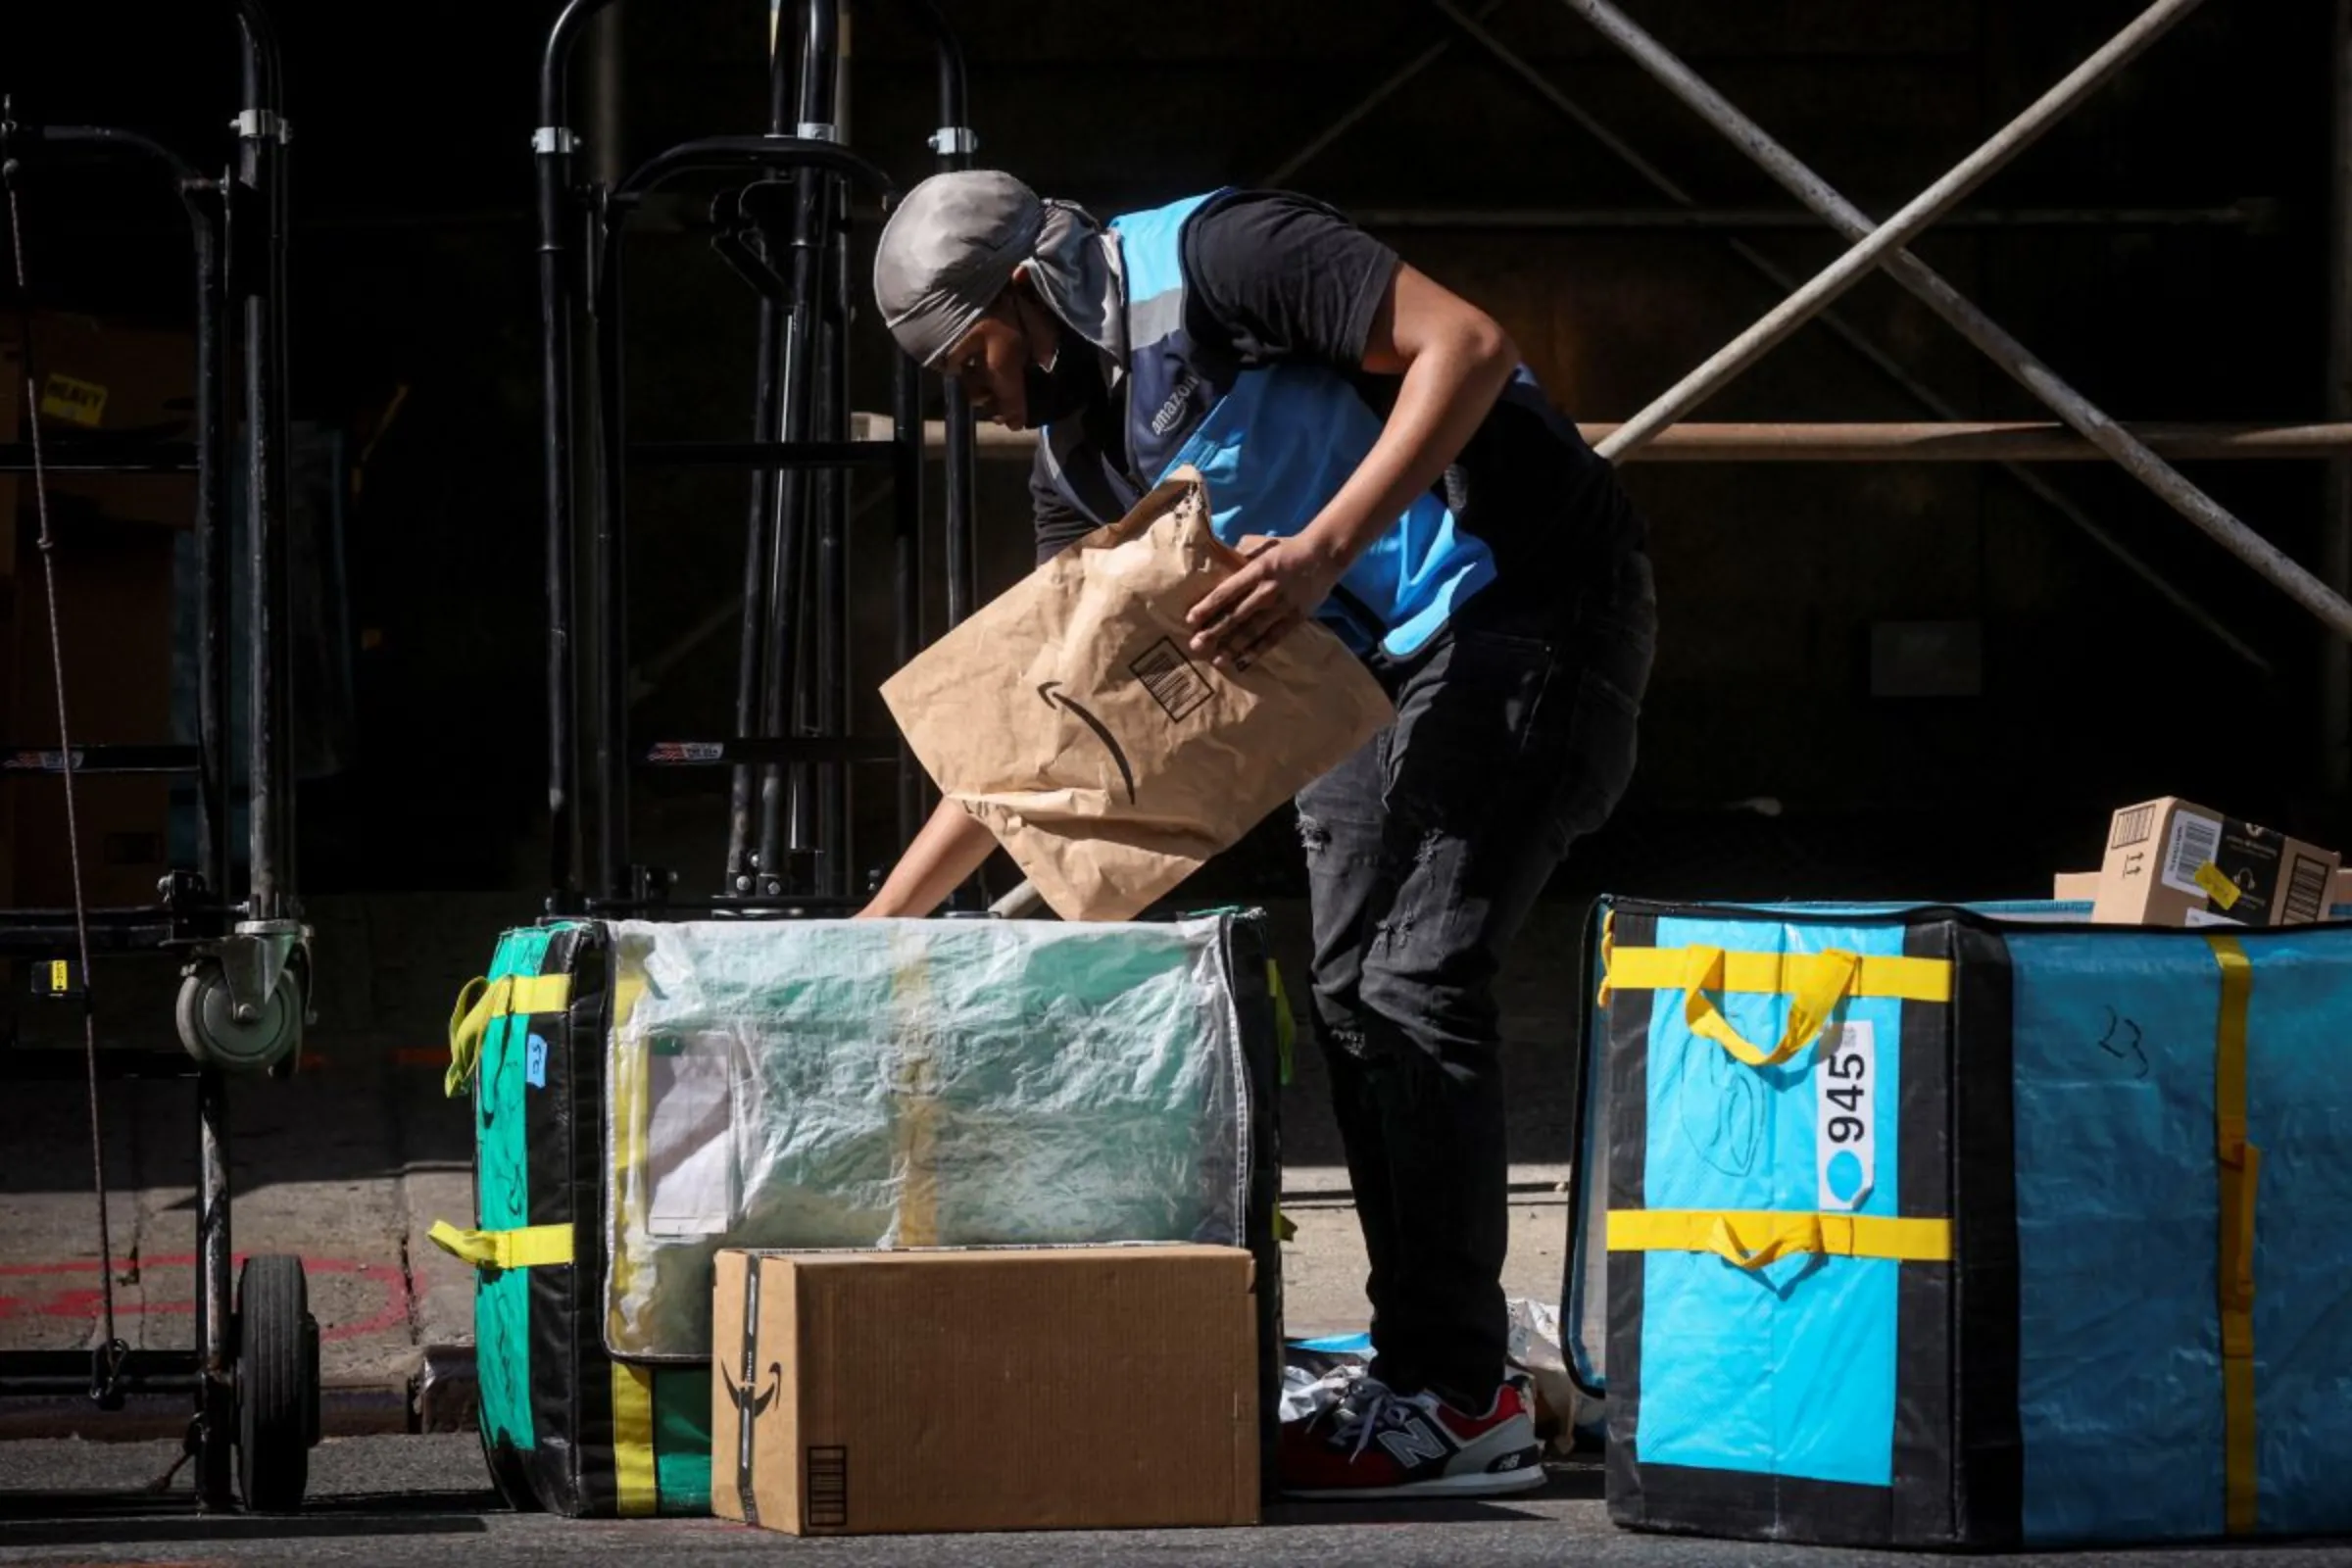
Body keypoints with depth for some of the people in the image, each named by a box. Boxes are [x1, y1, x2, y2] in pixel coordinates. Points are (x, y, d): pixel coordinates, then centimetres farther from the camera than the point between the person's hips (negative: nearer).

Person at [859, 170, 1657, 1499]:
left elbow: (1467, 345, -24)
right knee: (1352, 994, 7)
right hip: (1384, 657, 10)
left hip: (1532, 596, -10)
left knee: (1419, 977, -14)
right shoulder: (1078, 454, 10)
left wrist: (1322, 551, -31)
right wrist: (879, 923, 10)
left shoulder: (1209, 259, -16)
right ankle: (1451, 1373, 13)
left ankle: (1455, 1403, -12)